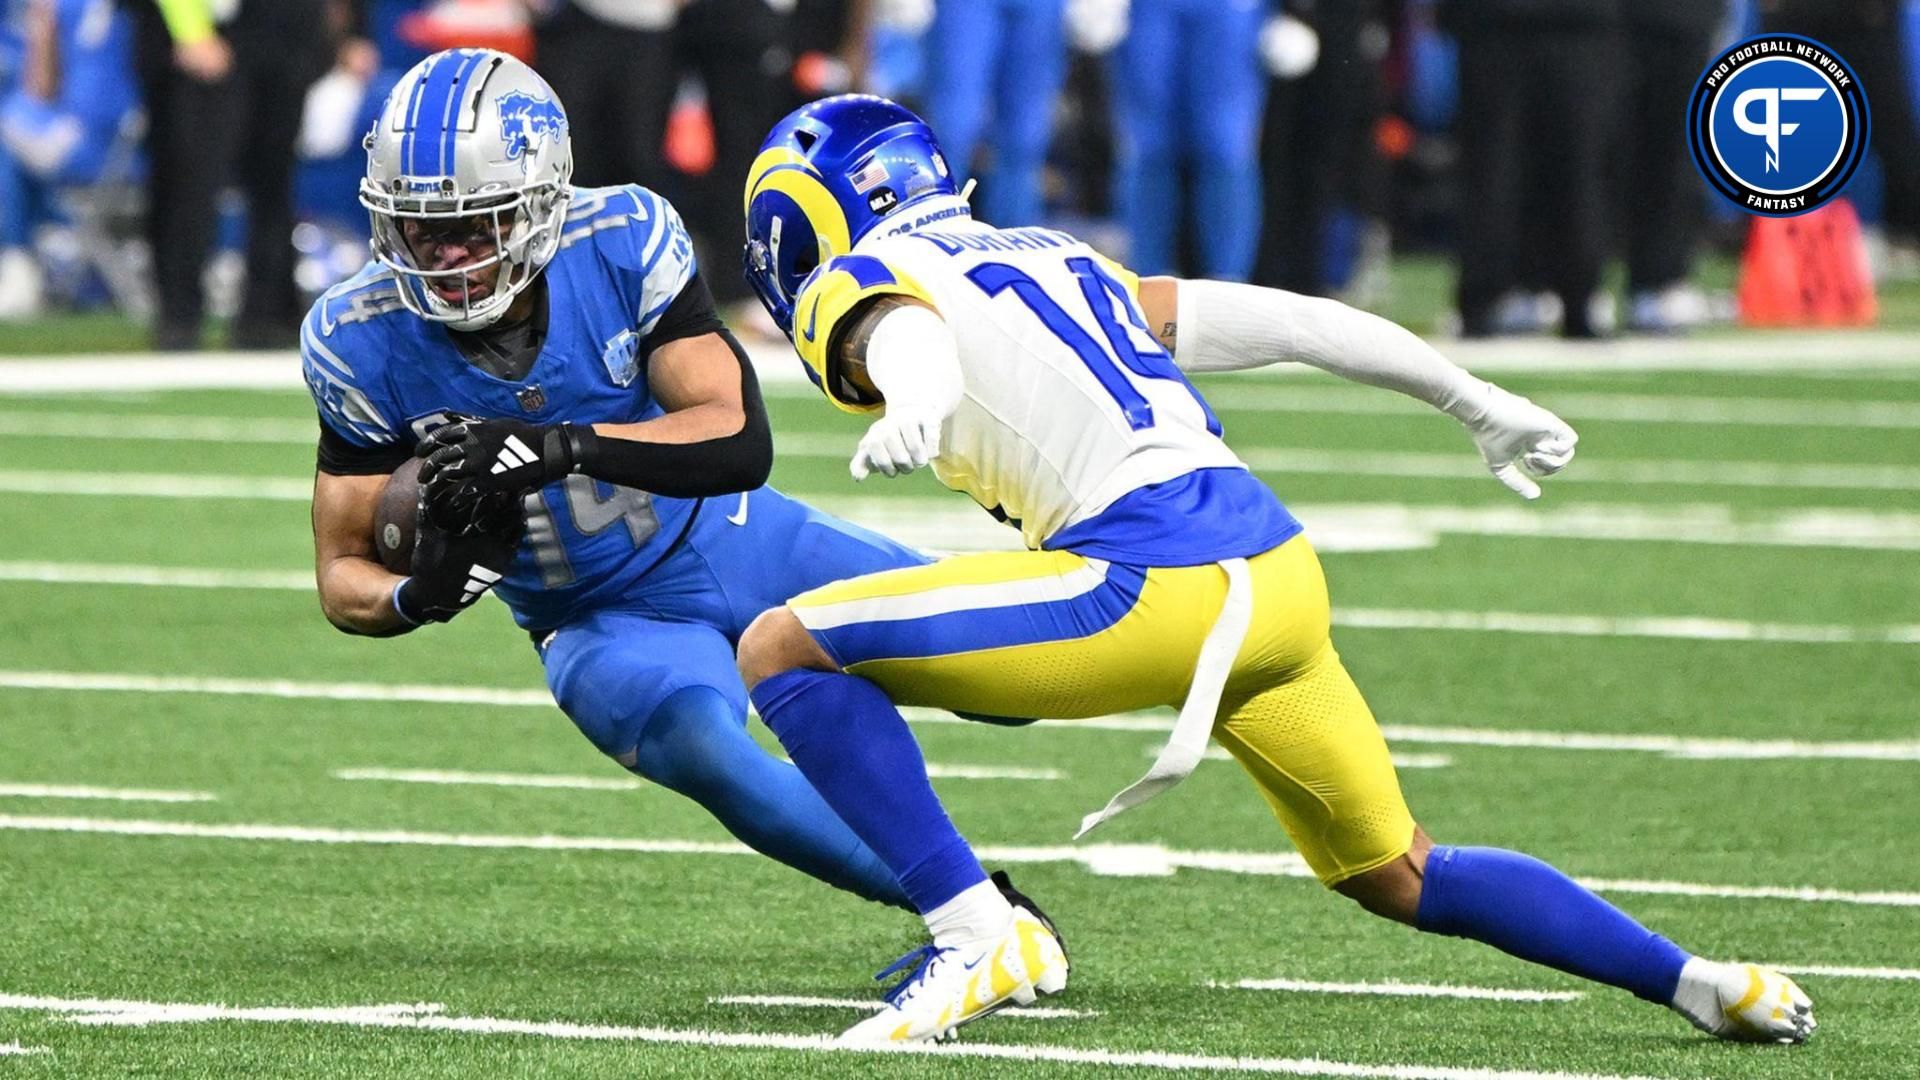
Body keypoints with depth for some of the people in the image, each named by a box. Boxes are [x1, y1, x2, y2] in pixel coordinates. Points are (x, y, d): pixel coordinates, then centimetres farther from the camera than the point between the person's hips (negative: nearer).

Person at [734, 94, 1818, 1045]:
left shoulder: (857, 288, 7)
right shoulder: (1058, 261, 29)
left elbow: (912, 346, -19)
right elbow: (1291, 319, 29)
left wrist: (911, 417, -42)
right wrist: (1482, 405, 39)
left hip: (1154, 577, -8)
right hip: (1278, 565, 8)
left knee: (786, 650, -3)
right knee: (1402, 878, 26)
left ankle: (978, 937, -9)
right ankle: (1697, 981, 23)